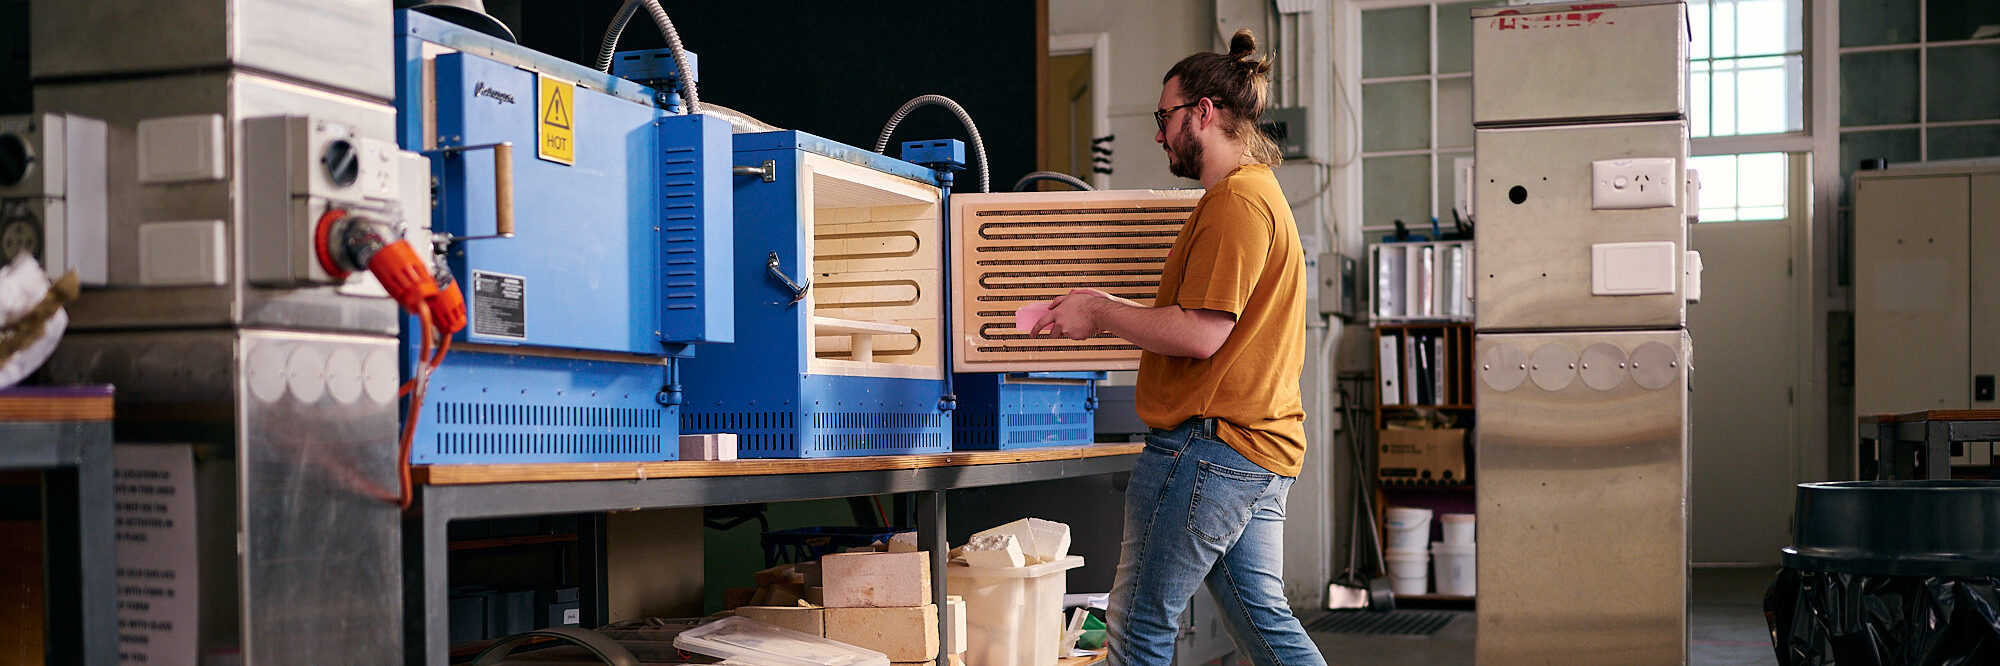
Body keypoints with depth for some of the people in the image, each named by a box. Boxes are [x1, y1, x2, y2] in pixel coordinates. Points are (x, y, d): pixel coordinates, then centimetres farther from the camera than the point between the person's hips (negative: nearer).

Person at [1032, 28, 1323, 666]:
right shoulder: (1262, 193, 21)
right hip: (1262, 448, 11)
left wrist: (1101, 314, -9)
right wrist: (1110, 306, 17)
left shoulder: (1236, 202, -13)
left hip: (1209, 444, -10)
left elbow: (1200, 334, -21)